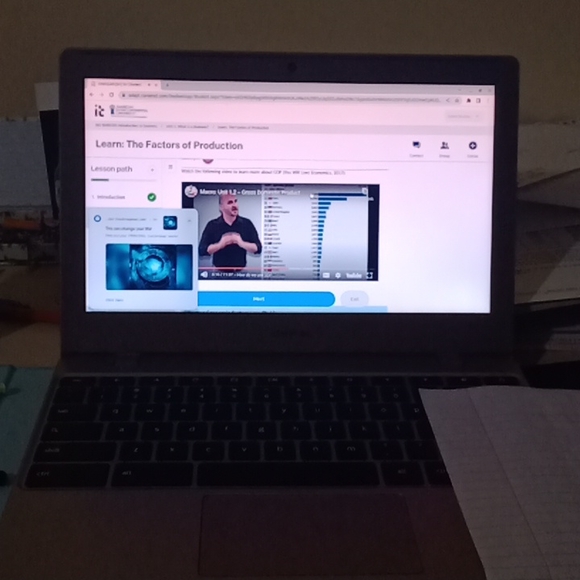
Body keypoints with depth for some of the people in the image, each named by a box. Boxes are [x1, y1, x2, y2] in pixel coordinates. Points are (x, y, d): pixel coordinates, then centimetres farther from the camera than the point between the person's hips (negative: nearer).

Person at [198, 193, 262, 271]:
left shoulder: (247, 224, 3)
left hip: (241, 272, 1)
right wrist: (220, 245, -19)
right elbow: (202, 250, -5)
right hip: (219, 272, -1)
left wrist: (242, 243, -18)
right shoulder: (212, 225, 1)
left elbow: (258, 248, -2)